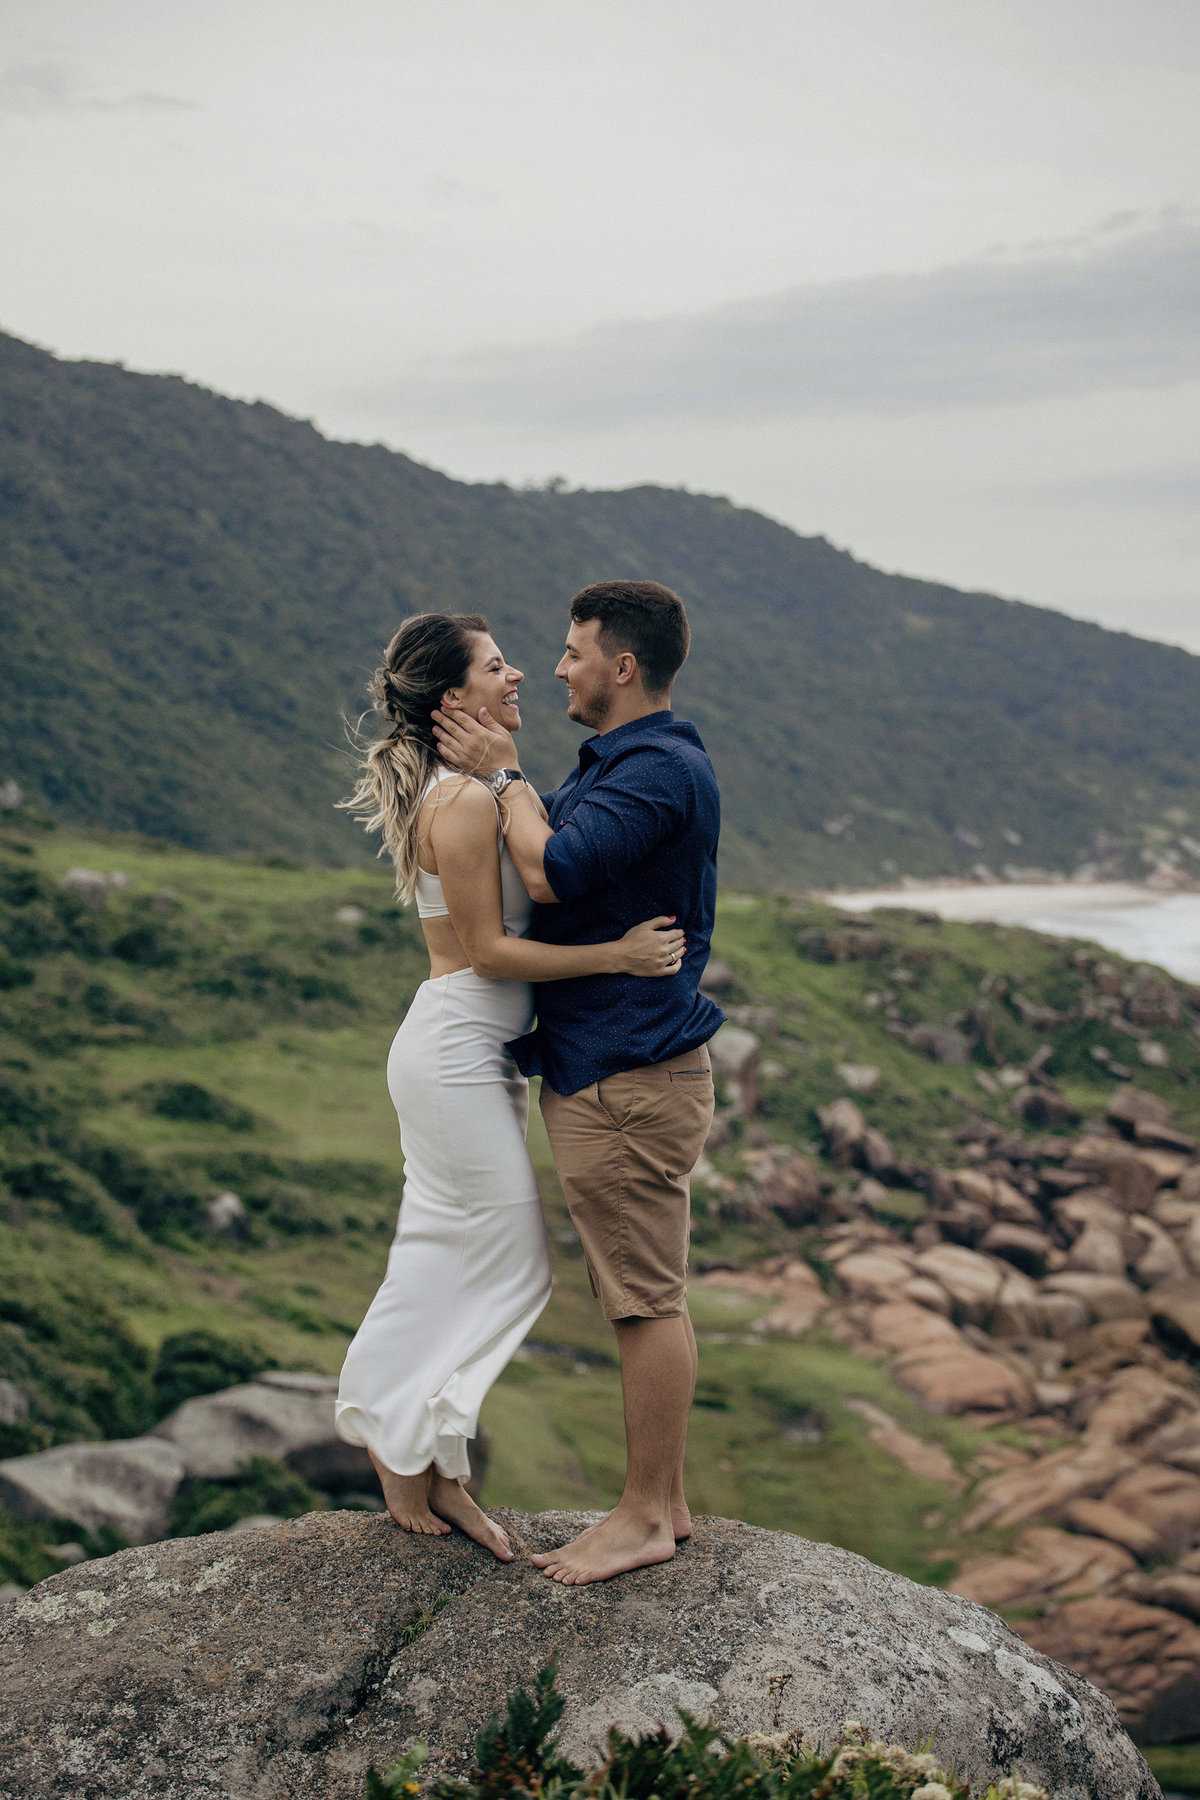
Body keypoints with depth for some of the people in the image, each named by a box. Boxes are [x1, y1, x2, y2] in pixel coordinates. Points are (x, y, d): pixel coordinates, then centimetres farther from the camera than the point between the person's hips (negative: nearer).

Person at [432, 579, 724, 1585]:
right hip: (603, 1073, 11)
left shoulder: (660, 769, -17)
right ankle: (664, 1503, 23)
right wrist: (505, 771, 13)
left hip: (629, 1077, -11)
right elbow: (564, 859, 21)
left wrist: (505, 775, -11)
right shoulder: (620, 763, 18)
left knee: (647, 1300, -3)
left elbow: (553, 871, -25)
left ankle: (646, 1516, 6)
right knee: (645, 1299, 15)